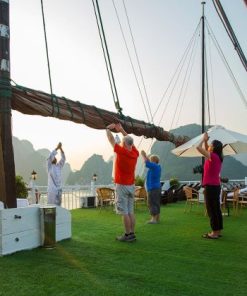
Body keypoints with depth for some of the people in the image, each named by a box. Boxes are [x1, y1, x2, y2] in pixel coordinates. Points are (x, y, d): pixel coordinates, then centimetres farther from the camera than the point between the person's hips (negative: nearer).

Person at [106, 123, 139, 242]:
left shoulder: (121, 152, -15)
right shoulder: (135, 153, 2)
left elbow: (111, 140, -3)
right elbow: (130, 141, 19)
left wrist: (108, 129, 13)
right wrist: (121, 130, 23)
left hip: (122, 185, -7)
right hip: (131, 185, 7)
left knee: (124, 212, -2)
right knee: (130, 211, 10)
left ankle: (128, 235, 1)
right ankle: (132, 233, 14)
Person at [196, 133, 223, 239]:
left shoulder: (213, 156, -15)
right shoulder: (217, 157, 10)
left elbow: (198, 148, -17)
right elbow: (206, 150, 29)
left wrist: (204, 139, -2)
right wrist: (206, 141, 17)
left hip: (210, 187, -9)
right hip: (215, 186, 9)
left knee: (211, 210, -3)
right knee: (216, 209, 12)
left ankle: (214, 233, 1)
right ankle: (218, 231, 19)